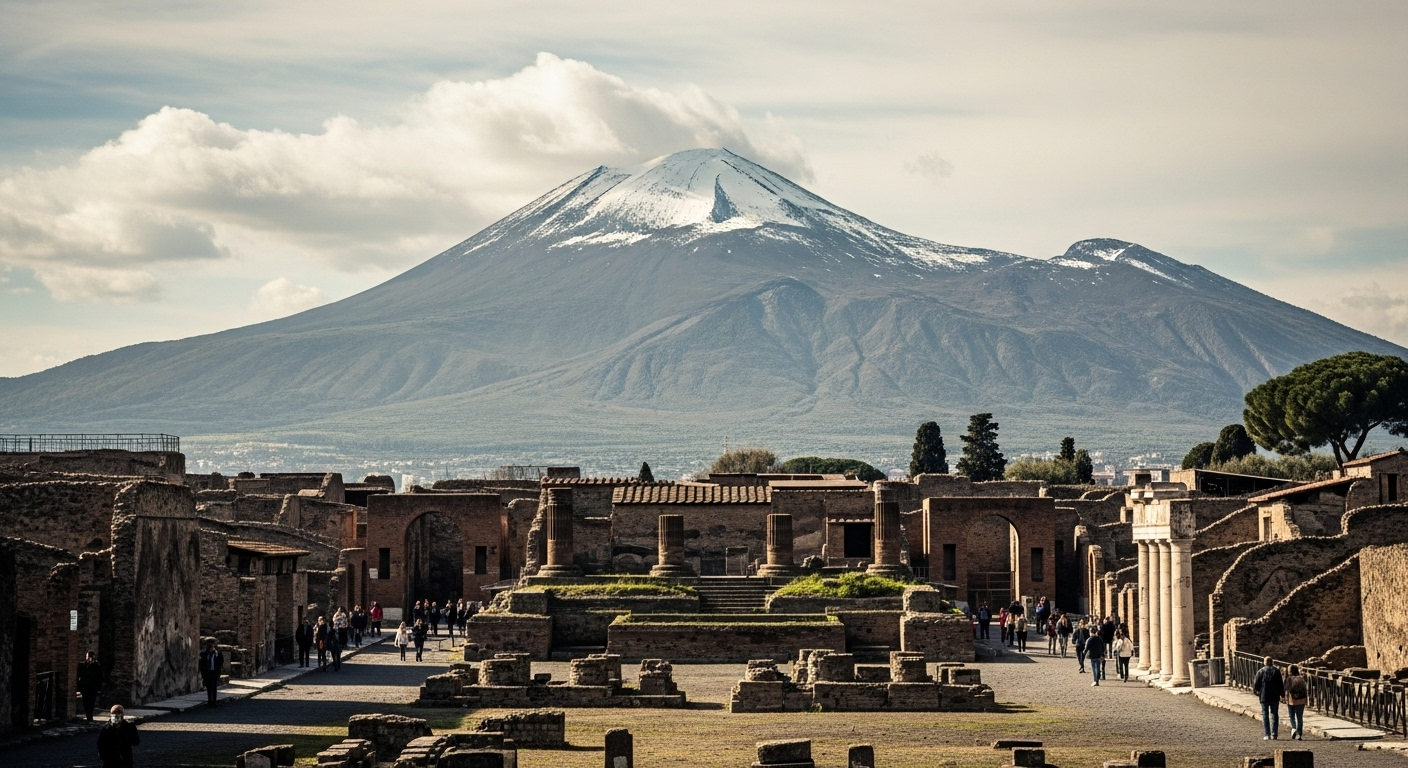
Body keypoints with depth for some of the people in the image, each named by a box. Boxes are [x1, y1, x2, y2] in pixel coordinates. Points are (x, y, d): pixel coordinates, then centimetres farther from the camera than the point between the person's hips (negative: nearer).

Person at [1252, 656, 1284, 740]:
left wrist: (1255, 691, 17)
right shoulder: (1276, 671, 0)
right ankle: (1274, 734, 4)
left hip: (1264, 696, -1)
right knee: (1274, 715, 8)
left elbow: (1256, 684, -2)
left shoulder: (1260, 671, -3)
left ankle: (1267, 734, -3)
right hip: (1275, 697, 1)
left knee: (1265, 715, 2)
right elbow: (1280, 684, 1)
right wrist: (1282, 693, 11)